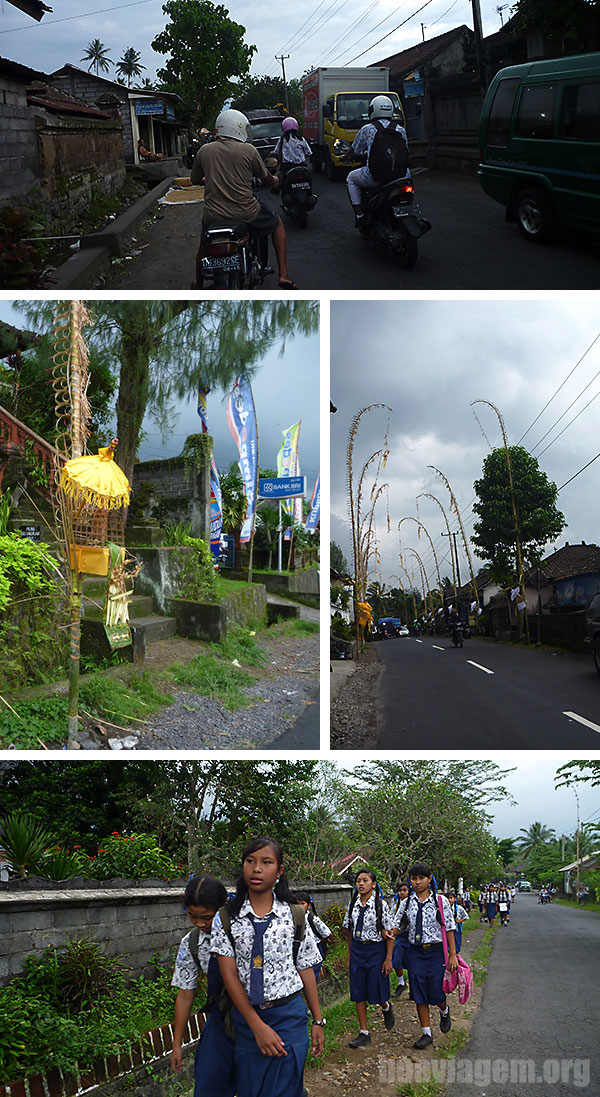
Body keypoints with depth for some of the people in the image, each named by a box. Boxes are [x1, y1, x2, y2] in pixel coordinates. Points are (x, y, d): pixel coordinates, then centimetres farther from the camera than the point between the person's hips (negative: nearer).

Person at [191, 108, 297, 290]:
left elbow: (194, 180, 18)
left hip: (213, 215, 3)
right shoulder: (249, 150, -4)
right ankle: (283, 274, 17)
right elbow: (267, 179, 7)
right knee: (277, 223, 25)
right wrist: (274, 180, 31)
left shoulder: (204, 151, 4)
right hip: (245, 212, -2)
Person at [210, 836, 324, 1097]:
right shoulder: (226, 917, -1)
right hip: (246, 1016, 1)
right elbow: (229, 975, -6)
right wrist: (257, 1026, -13)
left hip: (290, 1016, -1)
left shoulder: (295, 916, 2)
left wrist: (317, 1021, 6)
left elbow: (306, 970, 6)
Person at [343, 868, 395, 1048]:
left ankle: (386, 1007, 36)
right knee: (358, 993, 4)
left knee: (376, 992, -1)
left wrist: (388, 959, -11)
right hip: (357, 950, 4)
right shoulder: (353, 904, 4)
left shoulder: (381, 905, -9)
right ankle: (364, 1033, 12)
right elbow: (350, 931, 12)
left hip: (376, 950, -4)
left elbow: (389, 934, -8)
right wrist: (349, 955, 11)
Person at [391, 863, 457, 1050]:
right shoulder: (406, 903, 4)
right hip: (415, 951, 3)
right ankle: (426, 1033, 11)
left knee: (435, 992, -2)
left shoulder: (440, 901, -3)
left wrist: (452, 955, -5)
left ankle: (444, 1011, 33)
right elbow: (397, 926, 7)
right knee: (419, 994, 2)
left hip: (436, 951, -3)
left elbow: (449, 929, -2)